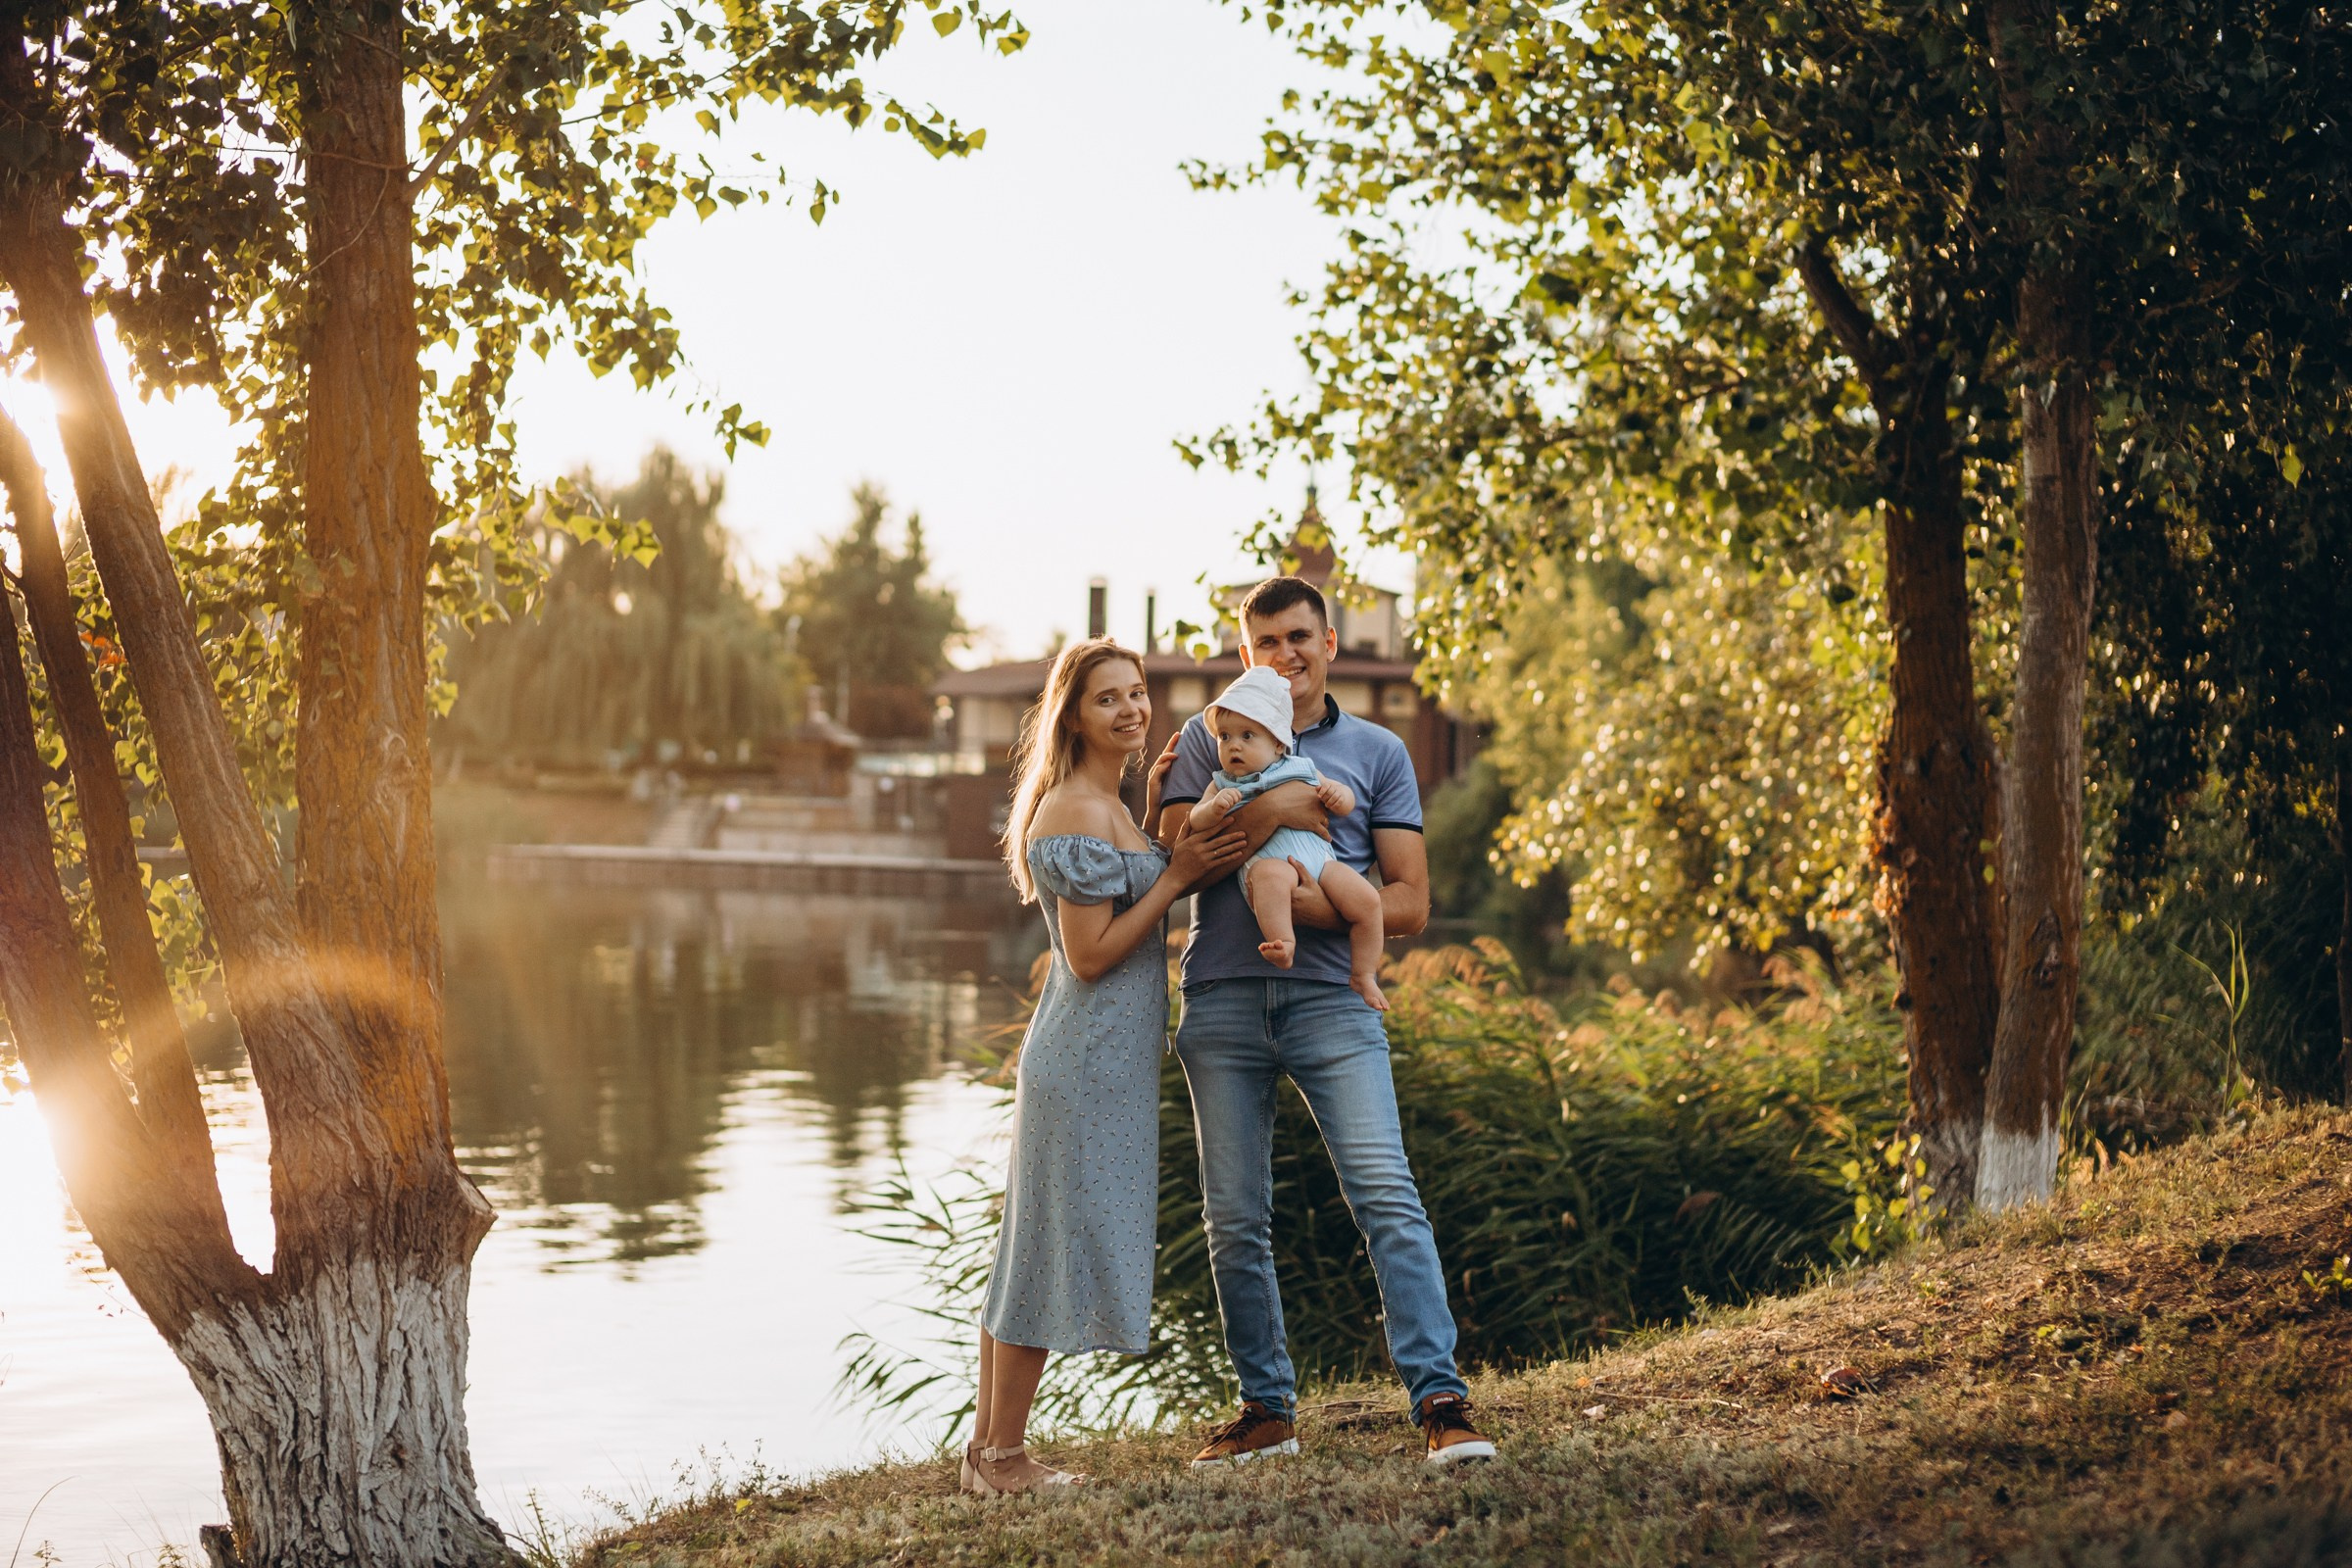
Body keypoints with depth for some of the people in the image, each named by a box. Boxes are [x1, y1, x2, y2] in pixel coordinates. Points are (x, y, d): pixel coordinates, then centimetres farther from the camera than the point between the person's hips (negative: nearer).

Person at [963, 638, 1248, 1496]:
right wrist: (1175, 876, -16)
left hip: (1098, 1059, 10)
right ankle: (1004, 1455, 5)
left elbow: (1135, 894, 24)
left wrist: (1157, 811, 14)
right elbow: (1089, 955, -19)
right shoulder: (1077, 813, -16)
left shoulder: (1106, 808, 15)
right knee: (1053, 1248, -4)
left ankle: (988, 1446, 20)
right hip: (1088, 1060, -10)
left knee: (1032, 1253, 13)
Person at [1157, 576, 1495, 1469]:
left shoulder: (1378, 752, 12)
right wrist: (1285, 804, -11)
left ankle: (1440, 1400, -15)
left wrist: (1331, 908, -13)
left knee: (1388, 1196, -14)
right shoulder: (1208, 740, 13)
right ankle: (1266, 1408, 17)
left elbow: (1410, 902, 6)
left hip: (1331, 1000, -1)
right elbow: (1178, 860, -1)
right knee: (1235, 1220, 5)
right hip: (1223, 1001, 1)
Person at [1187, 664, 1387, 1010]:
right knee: (1271, 874, -39)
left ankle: (1363, 975, -2)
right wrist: (1215, 807, -15)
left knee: (1366, 900, -17)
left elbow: (1347, 799, 26)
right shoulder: (1222, 785, 19)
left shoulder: (1300, 771, 22)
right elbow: (1196, 823, 6)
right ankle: (1283, 946, -46)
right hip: (1263, 861, -3)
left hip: (1319, 861, 3)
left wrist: (1338, 796, 2)